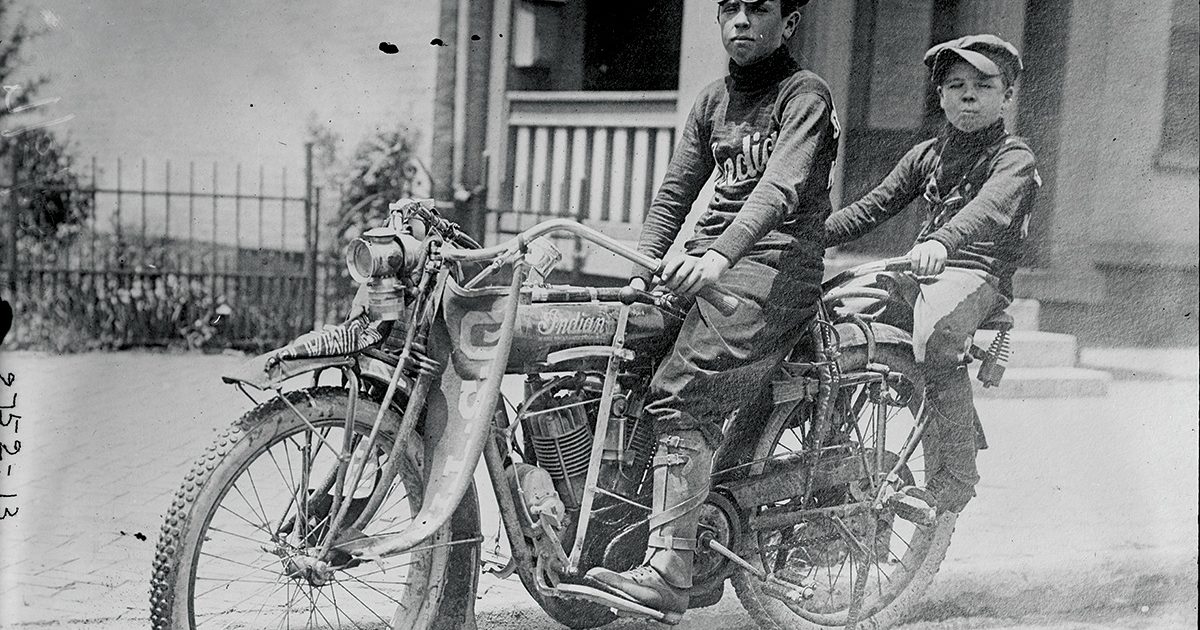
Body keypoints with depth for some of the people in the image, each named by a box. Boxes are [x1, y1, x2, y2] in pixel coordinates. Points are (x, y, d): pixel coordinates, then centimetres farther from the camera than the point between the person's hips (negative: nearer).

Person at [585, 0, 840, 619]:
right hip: (706, 265, 8)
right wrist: (643, 270, 5)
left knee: (680, 394, -26)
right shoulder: (713, 99, 21)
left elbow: (780, 189, -19)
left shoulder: (805, 94, -2)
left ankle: (668, 573, -29)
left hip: (773, 266, -8)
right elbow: (674, 192, 19)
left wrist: (718, 255, -34)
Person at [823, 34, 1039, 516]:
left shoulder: (1014, 158, 0)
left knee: (935, 337, -38)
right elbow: (871, 208, 17)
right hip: (920, 275, 6)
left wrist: (941, 242, -44)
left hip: (977, 273, -6)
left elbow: (989, 209, -23)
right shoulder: (926, 155, 20)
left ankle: (952, 480, -29)